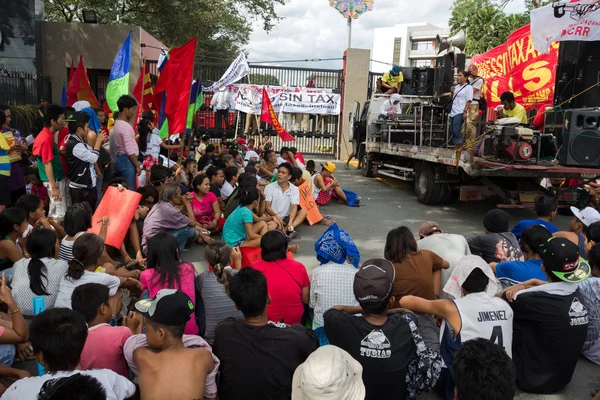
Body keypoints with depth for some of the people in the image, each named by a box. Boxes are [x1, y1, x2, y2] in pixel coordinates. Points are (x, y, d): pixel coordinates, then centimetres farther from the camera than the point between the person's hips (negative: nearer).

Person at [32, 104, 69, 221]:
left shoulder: (48, 135, 8)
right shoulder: (47, 138, -21)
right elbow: (47, 164, -22)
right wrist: (54, 187, -21)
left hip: (59, 178, 10)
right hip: (54, 180, -10)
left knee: (66, 209, 18)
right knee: (59, 214, -3)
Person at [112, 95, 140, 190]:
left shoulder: (118, 123, 12)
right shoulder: (125, 126, -18)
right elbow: (130, 151, -20)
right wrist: (137, 165, -16)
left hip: (120, 159, 10)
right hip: (127, 161, -10)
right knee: (129, 191, -7)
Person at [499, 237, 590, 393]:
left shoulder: (541, 301, -29)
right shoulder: (576, 294, -8)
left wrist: (525, 285, 3)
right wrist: (525, 287, -11)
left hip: (535, 381, -7)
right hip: (561, 378, 7)